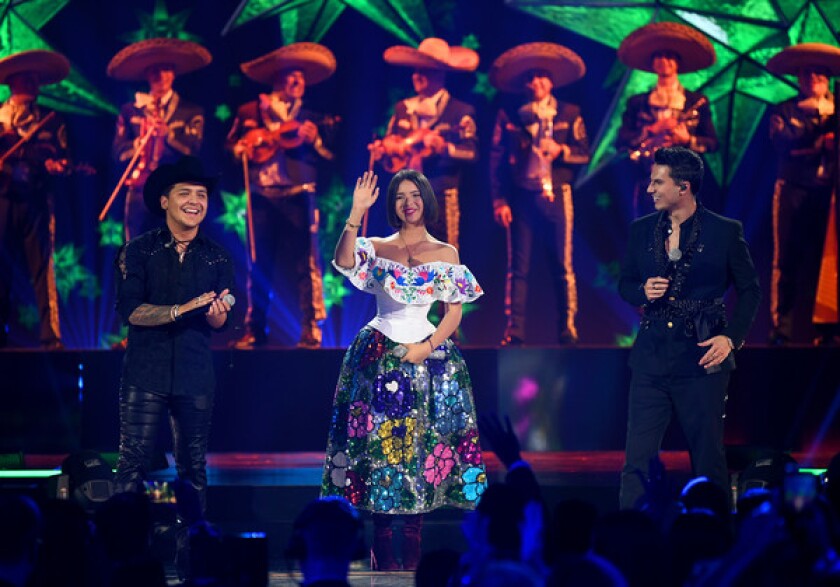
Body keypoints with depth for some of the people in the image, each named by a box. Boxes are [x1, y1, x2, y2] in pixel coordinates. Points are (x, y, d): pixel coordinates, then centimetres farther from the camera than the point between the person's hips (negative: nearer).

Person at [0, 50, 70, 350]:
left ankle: (51, 336, -8)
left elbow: (63, 157, 12)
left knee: (43, 268, -6)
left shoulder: (50, 120, 16)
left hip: (37, 201, 0)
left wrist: (56, 165, -10)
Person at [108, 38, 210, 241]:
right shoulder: (130, 110, 13)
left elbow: (193, 148, -5)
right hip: (140, 193, 2)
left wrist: (168, 133, -22)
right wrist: (136, 144, -13)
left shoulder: (190, 111, 8)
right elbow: (117, 152, 7)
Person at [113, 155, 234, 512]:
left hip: (195, 375, 2)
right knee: (133, 462, -5)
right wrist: (183, 309, -19)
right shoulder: (138, 251, 1)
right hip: (146, 372, -2)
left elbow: (220, 322, 5)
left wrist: (217, 313, -19)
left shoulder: (217, 258, 8)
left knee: (194, 468, 6)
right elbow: (129, 310, -9)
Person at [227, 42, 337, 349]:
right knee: (259, 265, 4)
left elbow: (329, 156, 6)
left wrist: (314, 140, -12)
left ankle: (311, 332, -4)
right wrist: (239, 150, -7)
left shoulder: (311, 117, 12)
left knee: (305, 264, -6)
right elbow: (230, 145, 14)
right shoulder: (250, 112, 12)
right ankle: (254, 330, 10)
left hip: (298, 195, -1)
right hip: (261, 196, 1)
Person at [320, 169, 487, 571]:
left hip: (426, 358, 0)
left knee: (420, 442, -1)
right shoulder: (377, 249, 6)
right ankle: (382, 552, 1)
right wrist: (355, 215, -23)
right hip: (379, 356, 0)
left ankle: (412, 550, 4)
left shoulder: (446, 253, 7)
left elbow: (454, 312, 4)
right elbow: (343, 263, -15)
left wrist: (428, 347, -9)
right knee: (377, 440, -4)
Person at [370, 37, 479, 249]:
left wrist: (445, 148, -24)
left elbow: (472, 152, -8)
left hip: (441, 197, -4)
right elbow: (390, 144, 18)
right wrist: (382, 151, -5)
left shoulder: (460, 111, 0)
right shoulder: (403, 108, 14)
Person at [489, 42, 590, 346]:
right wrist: (499, 200, -3)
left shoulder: (569, 114, 9)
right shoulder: (509, 115, 9)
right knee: (517, 267, -2)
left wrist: (561, 151, -14)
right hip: (521, 197, 0)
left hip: (556, 196, 0)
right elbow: (496, 159, 6)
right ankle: (514, 331, -2)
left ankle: (567, 329, 3)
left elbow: (584, 153, 7)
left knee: (563, 267, -1)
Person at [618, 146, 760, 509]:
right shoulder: (641, 231, 8)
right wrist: (643, 291, -4)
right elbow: (625, 284, 18)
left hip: (701, 357, -3)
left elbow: (749, 290, 5)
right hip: (652, 357, 3)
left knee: (708, 459, 5)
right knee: (637, 459, -2)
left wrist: (732, 337, -7)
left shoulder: (725, 232, -2)